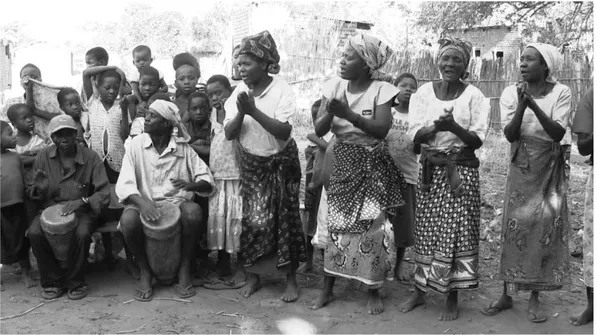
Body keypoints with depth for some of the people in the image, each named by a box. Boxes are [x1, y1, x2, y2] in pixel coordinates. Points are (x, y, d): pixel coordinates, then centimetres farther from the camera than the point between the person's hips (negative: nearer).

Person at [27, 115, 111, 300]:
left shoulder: (91, 158, -9)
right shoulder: (43, 156, -1)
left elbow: (104, 193, -11)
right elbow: (31, 190, 7)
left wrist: (82, 201, -28)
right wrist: (38, 188, -18)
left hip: (82, 210, -2)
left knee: (82, 234, -33)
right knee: (34, 233, -26)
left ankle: (75, 283, -6)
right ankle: (52, 281, -2)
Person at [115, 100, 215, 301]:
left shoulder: (183, 148, 1)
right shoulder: (136, 144, 0)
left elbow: (207, 182, -1)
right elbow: (124, 184, -10)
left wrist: (191, 185, -24)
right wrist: (141, 202, -30)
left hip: (176, 202, 0)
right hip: (143, 203, 0)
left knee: (193, 212, -32)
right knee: (128, 220, -32)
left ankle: (185, 269, -9)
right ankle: (145, 271, -5)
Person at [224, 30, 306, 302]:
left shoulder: (281, 90, -15)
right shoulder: (239, 92, -4)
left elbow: (284, 131, -24)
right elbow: (229, 133, -8)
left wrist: (254, 110, -30)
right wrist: (241, 112, -25)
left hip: (281, 163, -3)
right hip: (251, 163, 3)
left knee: (284, 218, 1)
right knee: (252, 220, 0)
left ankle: (291, 279, 13)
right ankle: (253, 276, 16)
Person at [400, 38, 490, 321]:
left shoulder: (474, 96, -2)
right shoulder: (423, 93, 4)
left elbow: (478, 140, -7)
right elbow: (415, 135, -4)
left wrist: (454, 127, -24)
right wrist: (436, 126, -23)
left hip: (462, 170, -2)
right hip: (430, 169, 2)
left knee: (456, 232, -1)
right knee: (425, 232, 8)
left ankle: (452, 297, 12)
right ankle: (419, 291, 22)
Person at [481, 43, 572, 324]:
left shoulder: (560, 93, -5)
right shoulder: (510, 93, -1)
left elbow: (558, 133, -15)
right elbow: (510, 135, -8)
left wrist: (534, 105, -25)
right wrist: (521, 105, -23)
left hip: (549, 170, -1)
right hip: (521, 169, 1)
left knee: (545, 228, -1)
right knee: (514, 228, 0)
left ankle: (534, 298, 10)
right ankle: (506, 294, 11)